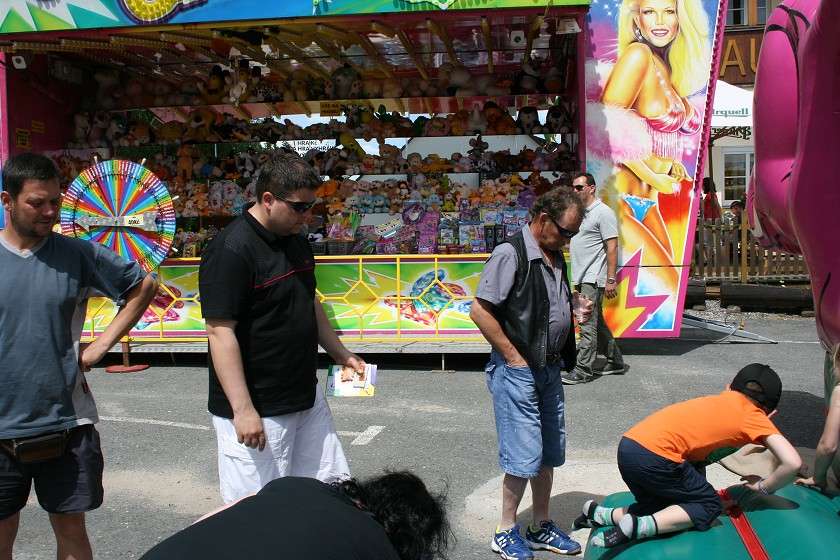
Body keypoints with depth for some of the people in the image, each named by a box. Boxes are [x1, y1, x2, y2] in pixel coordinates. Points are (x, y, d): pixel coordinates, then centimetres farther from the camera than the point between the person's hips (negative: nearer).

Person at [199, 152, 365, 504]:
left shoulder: (296, 242, 8)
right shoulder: (231, 250, -19)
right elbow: (220, 332, -23)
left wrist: (341, 354, 17)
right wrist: (243, 410, -25)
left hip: (307, 398, 9)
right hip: (257, 411, -8)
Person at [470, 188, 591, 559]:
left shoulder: (556, 258, 11)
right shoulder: (510, 254, -15)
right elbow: (479, 311, -20)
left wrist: (577, 312, 3)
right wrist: (513, 357, -16)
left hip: (550, 369, 9)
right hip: (517, 370, -8)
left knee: (549, 454, 16)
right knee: (524, 456, -2)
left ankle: (541, 527, 31)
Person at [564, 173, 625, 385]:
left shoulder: (603, 212, -8)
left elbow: (612, 247, -14)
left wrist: (611, 279, -19)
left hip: (594, 279, -9)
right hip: (582, 279, 9)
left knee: (588, 324, -9)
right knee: (597, 322, 15)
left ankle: (583, 369, -5)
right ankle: (615, 361, 25)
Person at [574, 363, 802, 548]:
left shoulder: (720, 400, 25)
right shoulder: (756, 417, 7)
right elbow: (793, 463, -1)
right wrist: (763, 487, 14)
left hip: (626, 447, 7)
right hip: (654, 457, -7)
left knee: (666, 510, 24)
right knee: (709, 507, 11)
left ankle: (598, 514, 13)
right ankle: (637, 527, -7)